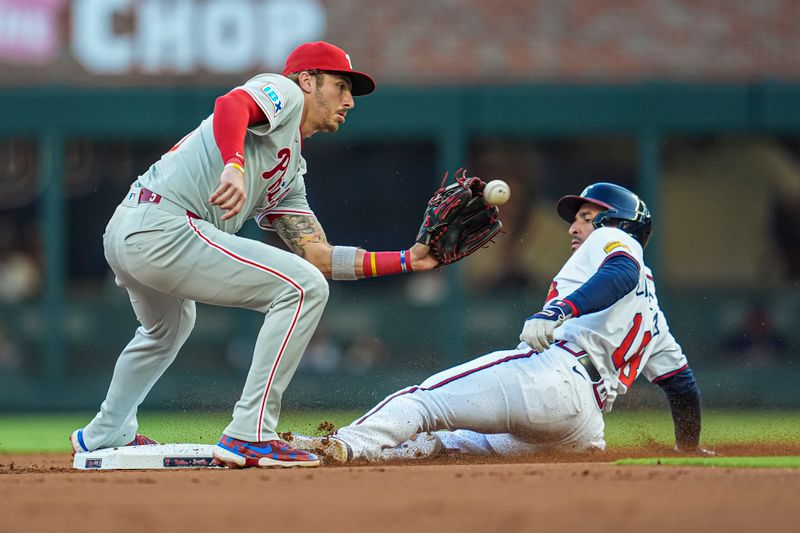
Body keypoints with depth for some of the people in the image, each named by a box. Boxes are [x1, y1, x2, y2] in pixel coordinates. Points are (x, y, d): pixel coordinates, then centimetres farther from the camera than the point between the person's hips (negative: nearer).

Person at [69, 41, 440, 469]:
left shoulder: (290, 176, 29)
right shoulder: (283, 91, 4)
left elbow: (318, 256, 22)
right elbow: (230, 104, -19)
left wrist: (408, 260, 18)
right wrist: (235, 167, -37)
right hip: (163, 229, -11)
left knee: (167, 329, 39)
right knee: (303, 287, -12)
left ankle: (105, 436, 52)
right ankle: (249, 436, -14)